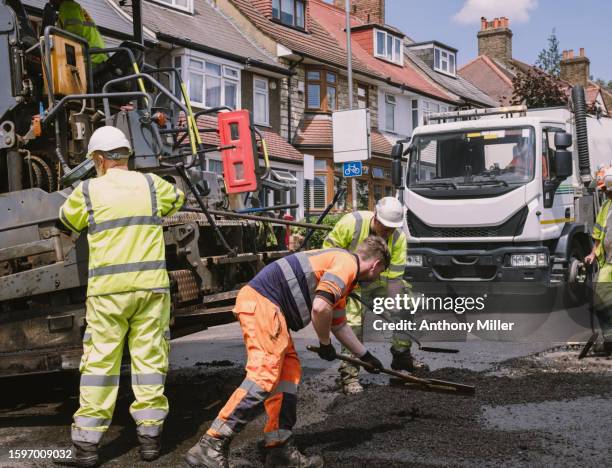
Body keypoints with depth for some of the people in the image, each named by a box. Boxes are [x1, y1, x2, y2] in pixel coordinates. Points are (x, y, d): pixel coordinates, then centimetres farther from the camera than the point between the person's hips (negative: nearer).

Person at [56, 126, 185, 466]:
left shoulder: (88, 191, 1)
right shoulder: (151, 184, 6)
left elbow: (67, 219, 19)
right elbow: (177, 198, 26)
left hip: (107, 289, -1)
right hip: (150, 286, 2)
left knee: (100, 362, 4)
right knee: (149, 358, 7)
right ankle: (149, 435, 11)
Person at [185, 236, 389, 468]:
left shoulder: (340, 263, 27)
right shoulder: (347, 263, -5)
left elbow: (339, 324, 39)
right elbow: (320, 307, -20)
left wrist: (366, 356, 47)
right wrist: (325, 344, -1)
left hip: (268, 308, 11)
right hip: (262, 302, -11)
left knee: (289, 373, 11)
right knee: (264, 375, -17)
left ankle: (280, 449, 12)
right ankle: (210, 446, -19)